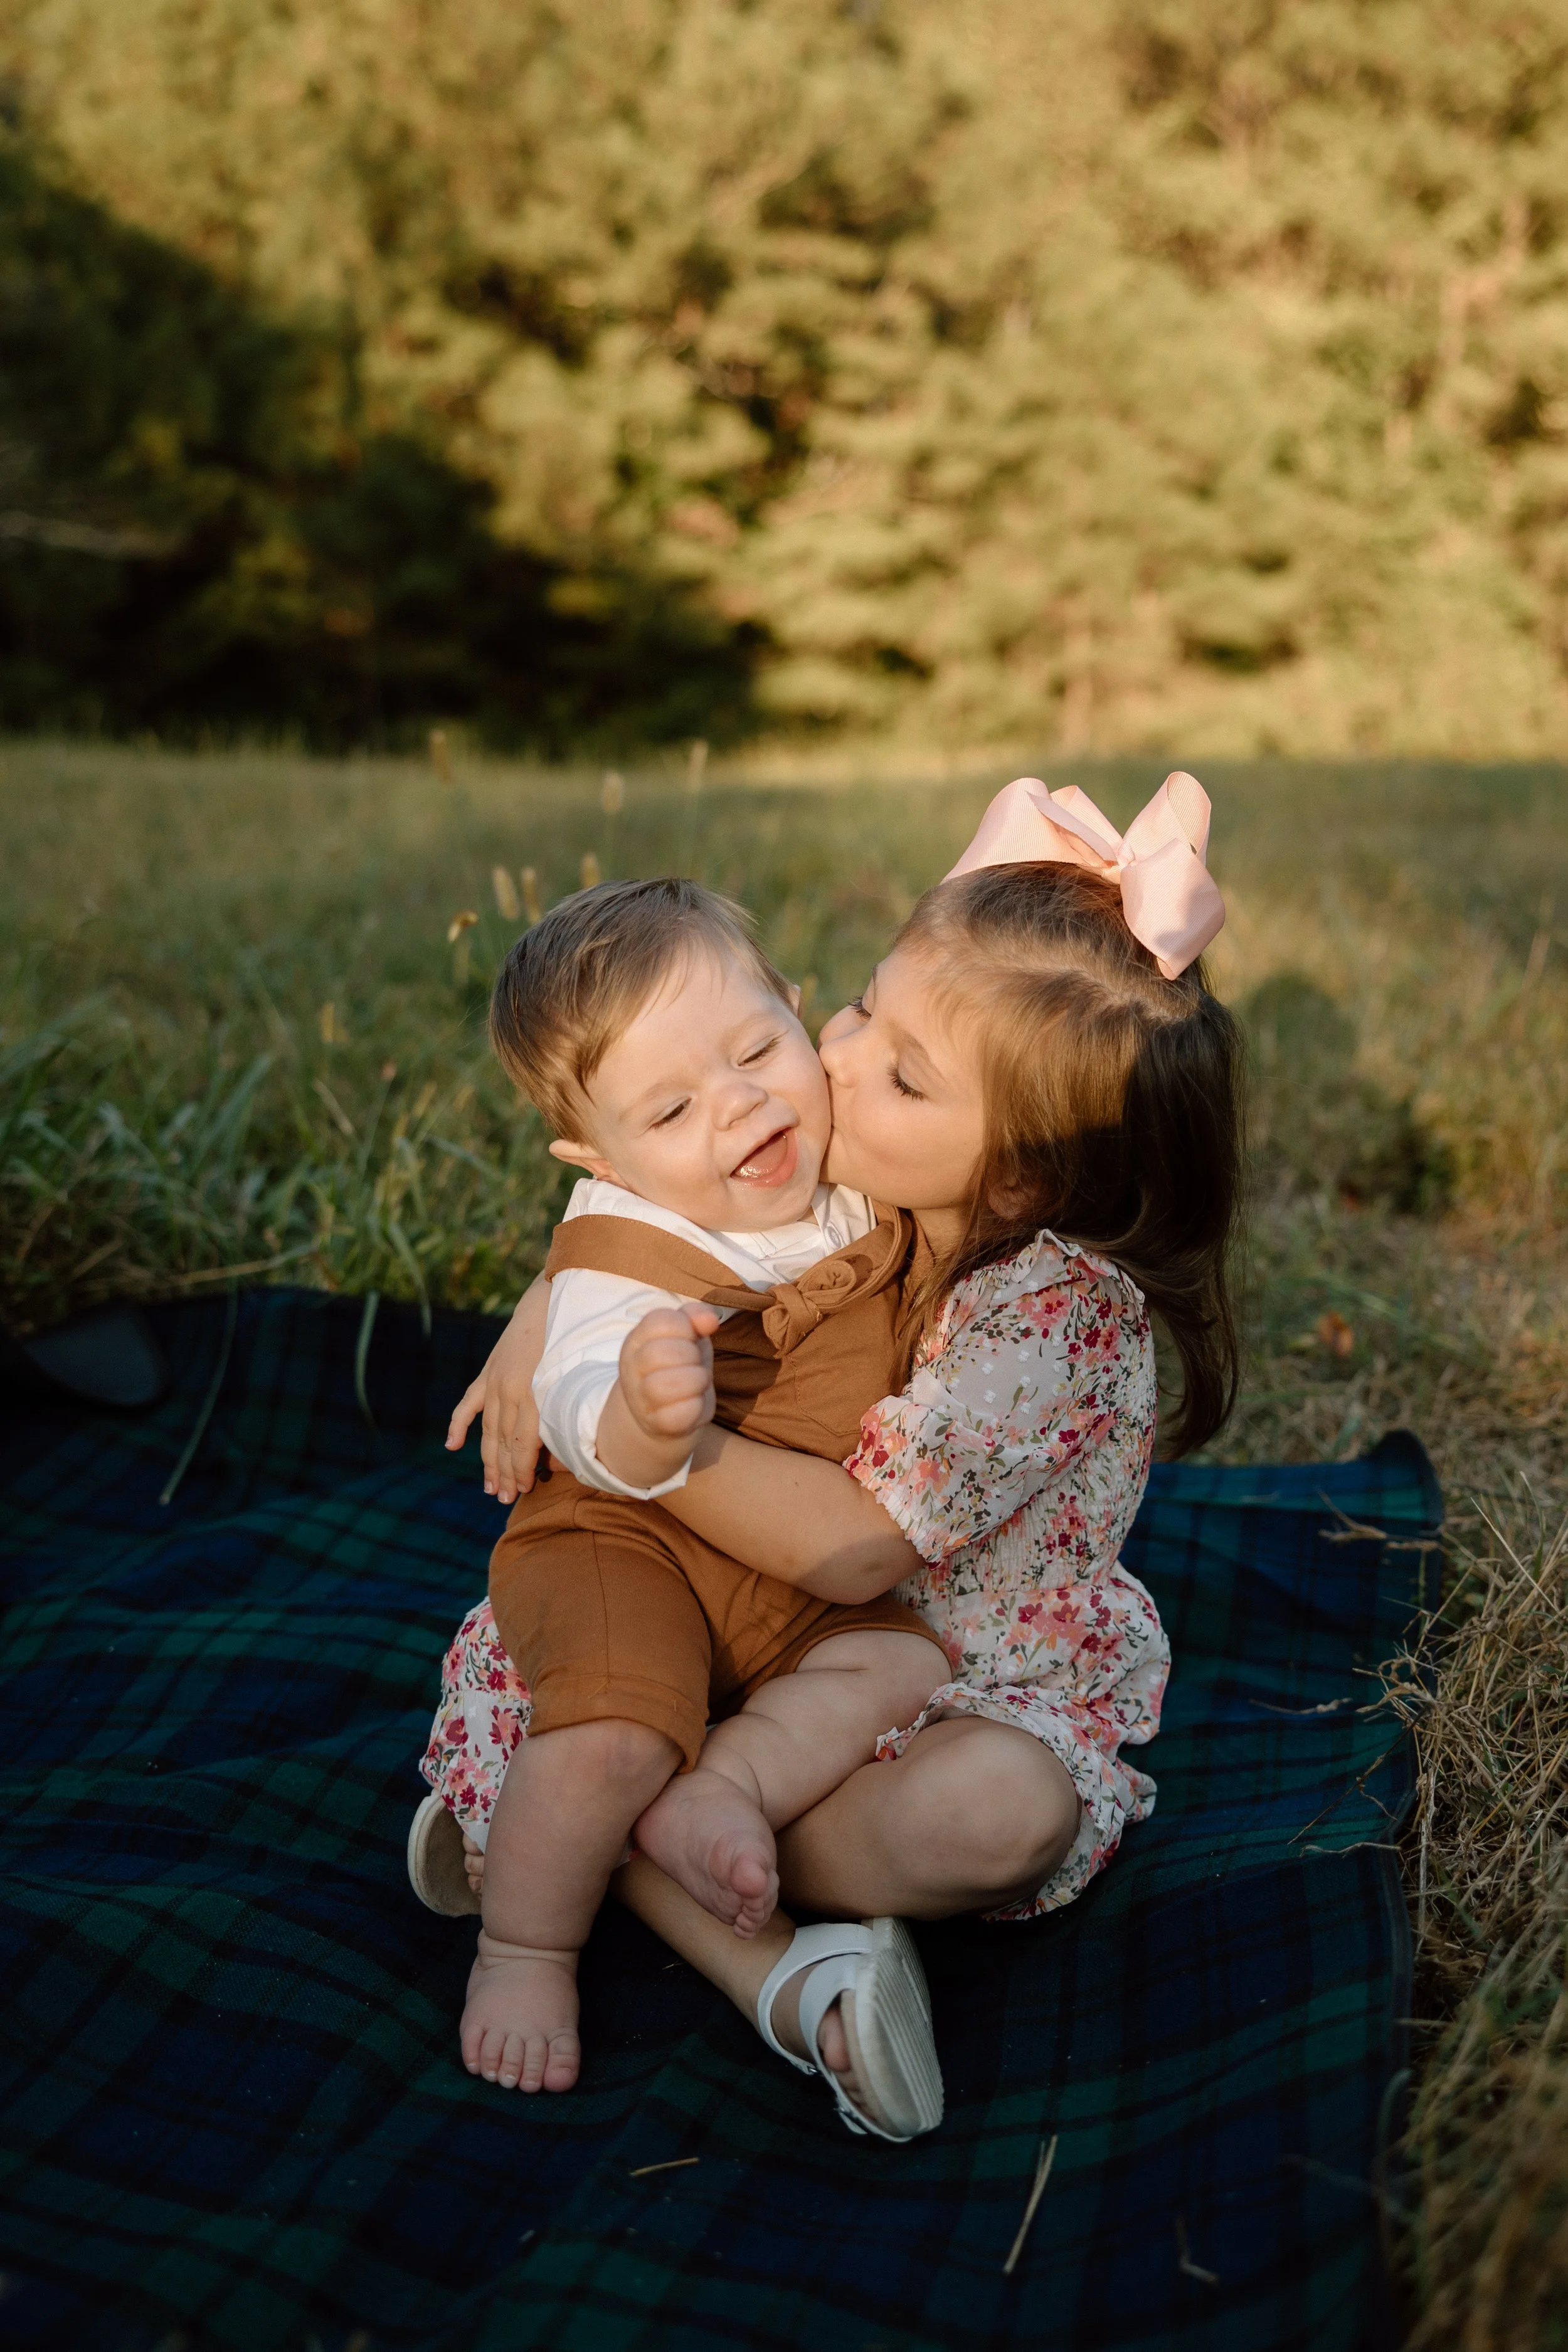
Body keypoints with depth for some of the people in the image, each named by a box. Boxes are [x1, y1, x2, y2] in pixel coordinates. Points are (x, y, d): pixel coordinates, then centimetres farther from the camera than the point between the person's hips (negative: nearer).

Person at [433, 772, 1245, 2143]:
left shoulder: (1060, 1308, -28)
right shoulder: (856, 1193, -9)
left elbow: (854, 1547, -31)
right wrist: (555, 1303, -15)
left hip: (978, 1693, -6)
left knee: (995, 1814, -38)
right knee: (513, 1647, -8)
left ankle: (621, 1842, -16)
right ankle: (764, 1971, -19)